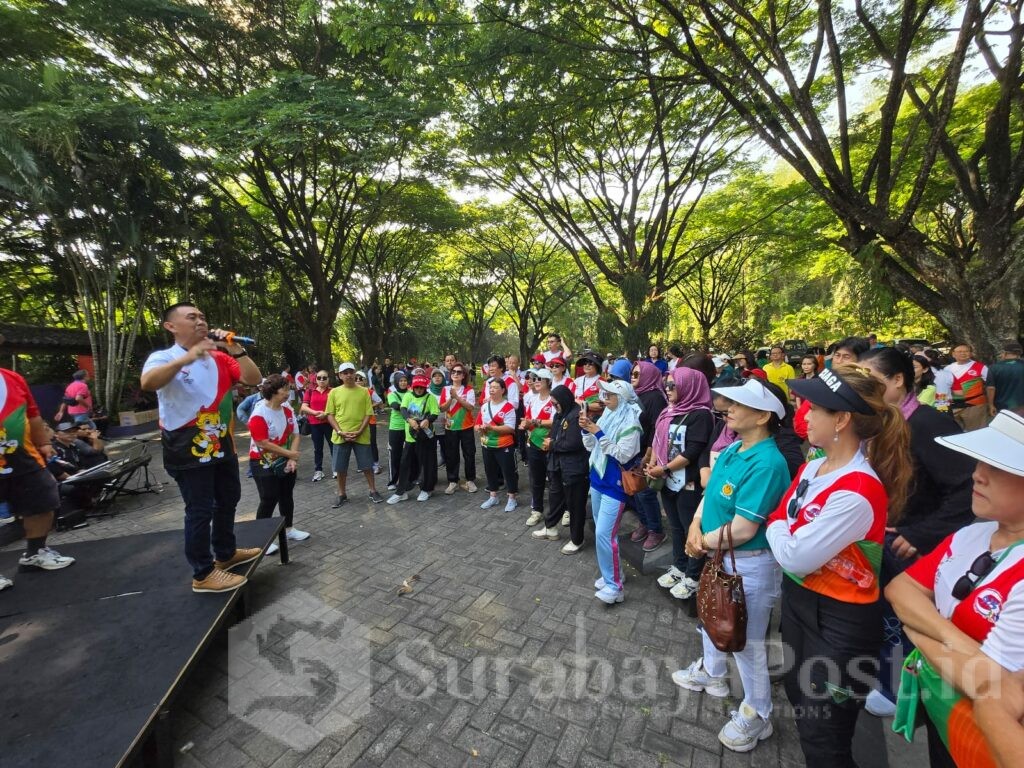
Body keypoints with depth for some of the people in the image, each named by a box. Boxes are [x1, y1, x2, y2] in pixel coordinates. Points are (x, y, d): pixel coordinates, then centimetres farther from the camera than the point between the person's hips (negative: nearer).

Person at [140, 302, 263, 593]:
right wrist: (187, 357, -40)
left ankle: (225, 553, 37)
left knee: (228, 500, 18)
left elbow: (254, 379, -4)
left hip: (222, 444, 6)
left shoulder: (219, 358, 5)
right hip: (188, 449, -6)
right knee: (200, 510, -1)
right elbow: (147, 383, -30)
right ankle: (203, 574, 14)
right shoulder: (163, 358, -8)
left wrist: (236, 350, -15)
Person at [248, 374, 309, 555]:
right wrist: (290, 454, -17)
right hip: (264, 464, -6)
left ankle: (289, 529, 31)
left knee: (287, 496, 16)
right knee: (269, 500, -3)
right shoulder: (259, 414, -21)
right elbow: (263, 444, -24)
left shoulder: (288, 409, -1)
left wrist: (292, 459, -11)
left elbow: (295, 435, 0)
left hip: (286, 462, 7)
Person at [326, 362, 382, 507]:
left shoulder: (363, 391, 0)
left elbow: (368, 414, -2)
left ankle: (373, 492, 23)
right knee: (340, 468, 9)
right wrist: (340, 432, -10)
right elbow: (330, 415, 1)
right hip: (341, 436, 1)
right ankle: (342, 495, 27)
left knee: (367, 466, 6)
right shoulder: (334, 392, 1)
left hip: (361, 435, -1)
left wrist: (359, 431, -12)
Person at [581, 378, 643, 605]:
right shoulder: (606, 416, 5)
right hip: (597, 480, 8)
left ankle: (614, 585, 10)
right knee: (601, 532, 17)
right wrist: (586, 429, -8)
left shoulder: (630, 423, -18)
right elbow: (591, 447, 9)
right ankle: (610, 575, 33)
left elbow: (623, 456, -23)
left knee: (604, 534, -6)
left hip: (614, 486, -8)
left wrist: (600, 434, -24)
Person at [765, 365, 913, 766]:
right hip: (796, 599, 8)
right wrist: (782, 529, -11)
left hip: (838, 620, -8)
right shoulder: (813, 467, -4)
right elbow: (780, 519, 7)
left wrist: (777, 527, -11)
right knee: (798, 695, 31)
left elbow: (795, 557, -25)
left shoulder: (857, 492, -31)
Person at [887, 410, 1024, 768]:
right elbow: (898, 588, -6)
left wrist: (919, 629, -12)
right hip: (934, 703, 5)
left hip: (983, 736, -5)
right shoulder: (970, 535, -7)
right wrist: (950, 636, -22)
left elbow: (983, 683, -28)